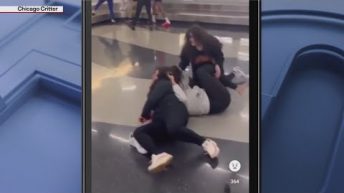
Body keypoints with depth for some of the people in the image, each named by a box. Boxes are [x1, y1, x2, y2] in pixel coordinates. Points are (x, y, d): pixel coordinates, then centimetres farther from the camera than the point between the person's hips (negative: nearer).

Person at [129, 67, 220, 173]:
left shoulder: (162, 83, 18)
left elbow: (152, 100, 1)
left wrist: (145, 115, 15)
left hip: (174, 110, -8)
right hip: (163, 121, 8)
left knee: (173, 129, -44)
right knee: (138, 132, -19)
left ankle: (205, 142, -29)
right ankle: (159, 155, -48)